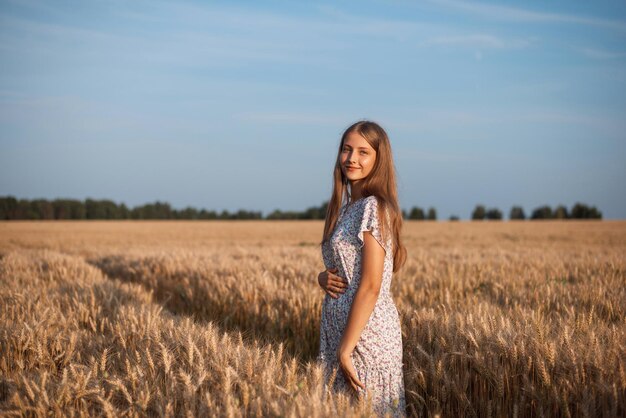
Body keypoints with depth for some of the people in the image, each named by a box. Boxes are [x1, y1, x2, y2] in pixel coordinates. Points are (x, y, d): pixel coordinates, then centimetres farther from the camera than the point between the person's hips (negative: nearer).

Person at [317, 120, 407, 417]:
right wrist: (324, 277, -2)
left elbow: (370, 286, -19)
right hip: (340, 327, 9)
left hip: (367, 331, -9)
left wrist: (345, 350, -19)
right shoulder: (347, 206, 11)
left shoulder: (373, 207, -15)